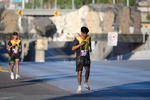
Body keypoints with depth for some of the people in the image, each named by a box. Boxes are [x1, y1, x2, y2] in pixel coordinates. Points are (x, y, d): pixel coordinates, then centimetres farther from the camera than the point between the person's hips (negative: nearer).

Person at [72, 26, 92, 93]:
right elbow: (73, 48, -13)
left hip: (86, 56, 3)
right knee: (79, 72, -4)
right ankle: (79, 87, 6)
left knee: (87, 70, -8)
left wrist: (90, 48, 10)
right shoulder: (77, 39, -13)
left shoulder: (88, 37, 1)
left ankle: (86, 84, 15)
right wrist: (80, 44, -24)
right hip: (79, 57, -3)